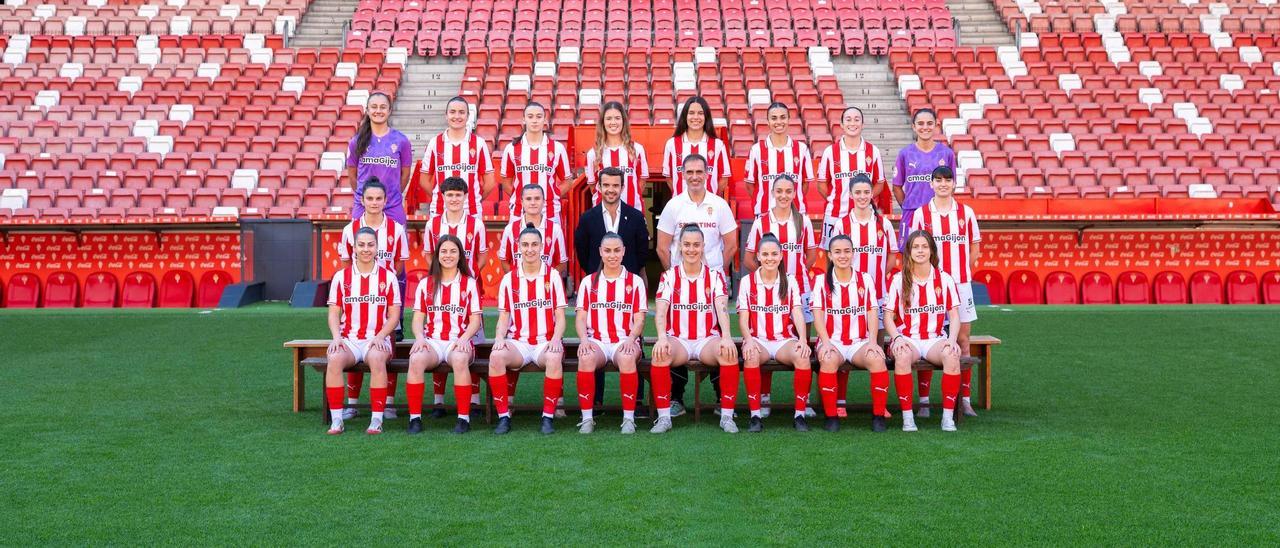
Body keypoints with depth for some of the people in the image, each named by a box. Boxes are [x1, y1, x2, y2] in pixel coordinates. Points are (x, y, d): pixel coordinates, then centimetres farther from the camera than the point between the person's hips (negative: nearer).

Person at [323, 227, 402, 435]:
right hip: (348, 339, 1)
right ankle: (336, 420, -25)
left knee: (377, 359, -36)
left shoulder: (388, 277, 7)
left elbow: (394, 315, 6)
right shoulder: (341, 277, 9)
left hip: (377, 340, -1)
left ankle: (376, 420, -30)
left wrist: (380, 336, -11)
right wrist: (336, 337, -10)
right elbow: (334, 313, 8)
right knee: (334, 359, -33)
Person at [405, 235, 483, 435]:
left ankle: (464, 418, -28)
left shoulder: (470, 283, 11)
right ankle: (414, 418, -25)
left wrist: (463, 339, -13)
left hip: (459, 342, -1)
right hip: (431, 341, 2)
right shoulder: (426, 284, 16)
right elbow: (418, 318, 12)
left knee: (460, 360, -38)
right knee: (416, 360, -33)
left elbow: (475, 320, 6)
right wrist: (420, 338, -10)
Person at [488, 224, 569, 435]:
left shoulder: (553, 276, 5)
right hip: (517, 342, 2)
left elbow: (560, 317, 3)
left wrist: (556, 339, -16)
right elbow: (503, 318, 10)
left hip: (546, 342, -2)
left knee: (554, 359, -37)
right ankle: (503, 416, -20)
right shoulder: (509, 279, 10)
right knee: (496, 356, -31)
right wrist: (499, 338, -11)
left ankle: (548, 416, -23)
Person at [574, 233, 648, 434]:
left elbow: (639, 319, 6)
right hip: (596, 341, 1)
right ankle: (587, 418, -26)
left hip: (625, 340, -1)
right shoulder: (588, 282, 14)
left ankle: (629, 417, -28)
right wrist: (584, 339, -12)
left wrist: (630, 339, -14)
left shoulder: (635, 282, 11)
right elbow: (581, 317, 9)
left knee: (627, 358, -37)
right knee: (586, 358, -35)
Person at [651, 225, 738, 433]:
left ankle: (727, 416, -21)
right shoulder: (669, 277, 7)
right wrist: (662, 337, -27)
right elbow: (661, 311, -6)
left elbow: (722, 308, -8)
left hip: (708, 339, 0)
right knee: (660, 353, -34)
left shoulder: (714, 276, 7)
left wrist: (727, 336, -27)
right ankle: (664, 416, -25)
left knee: (729, 352, -32)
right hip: (678, 339, 0)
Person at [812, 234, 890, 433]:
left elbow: (873, 312, 4)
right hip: (832, 341, -1)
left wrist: (873, 341, -11)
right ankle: (831, 416, -22)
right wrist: (826, 342, -17)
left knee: (877, 359, -32)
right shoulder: (822, 280, 7)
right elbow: (818, 315, -1)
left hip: (860, 341, 1)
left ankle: (878, 415, -17)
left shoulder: (866, 279, 10)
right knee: (829, 360, -36)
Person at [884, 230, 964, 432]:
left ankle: (948, 415, -24)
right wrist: (897, 338, -15)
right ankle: (907, 416, -29)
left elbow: (954, 315, 7)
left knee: (952, 355, -33)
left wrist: (952, 338, -12)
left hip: (935, 339, 1)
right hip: (907, 338, -1)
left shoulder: (944, 279, 7)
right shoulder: (898, 280, 4)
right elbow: (888, 316, 3)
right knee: (902, 356, -37)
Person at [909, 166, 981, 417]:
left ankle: (965, 399, 11)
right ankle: (924, 400, 5)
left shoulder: (966, 212, 6)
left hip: (960, 283, 2)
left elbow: (975, 246, 13)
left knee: (963, 339, 3)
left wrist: (962, 271, 4)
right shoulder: (921, 214, 2)